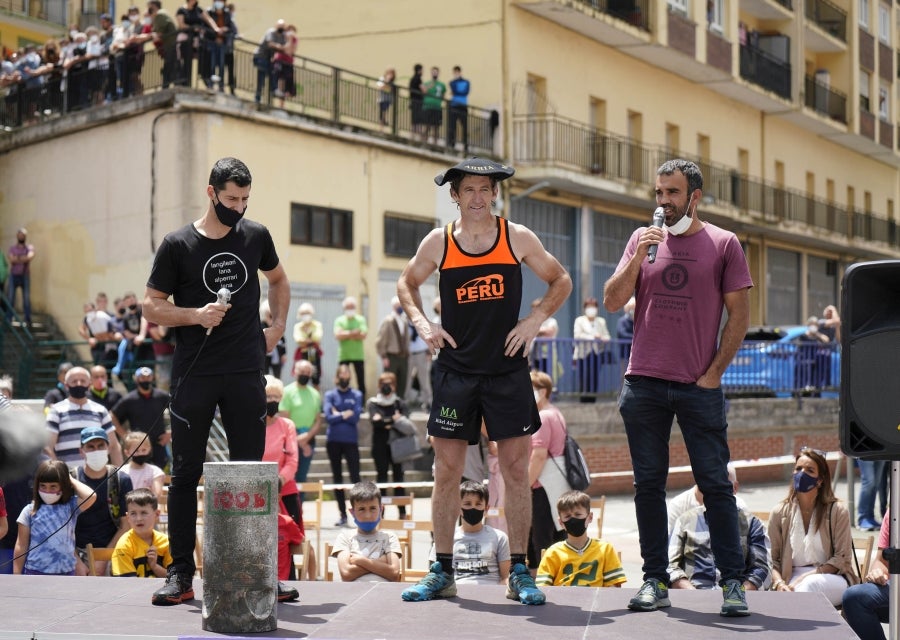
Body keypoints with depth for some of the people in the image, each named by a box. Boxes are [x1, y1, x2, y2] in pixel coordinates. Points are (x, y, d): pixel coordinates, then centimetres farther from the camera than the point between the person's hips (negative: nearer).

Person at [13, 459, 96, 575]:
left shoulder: (71, 506, -1)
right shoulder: (30, 510, -2)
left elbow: (91, 497, -21)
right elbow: (21, 546, 2)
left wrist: (72, 480, -6)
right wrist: (17, 576, 1)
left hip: (65, 573, 1)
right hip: (36, 573, -1)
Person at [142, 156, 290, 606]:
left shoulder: (256, 236, 7)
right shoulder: (178, 245, -1)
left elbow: (277, 280, 26)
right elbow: (151, 307, -1)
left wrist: (277, 325, 13)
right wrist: (196, 315, -16)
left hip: (246, 371, 2)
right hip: (194, 373, -2)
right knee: (186, 473, 1)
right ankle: (180, 574, 7)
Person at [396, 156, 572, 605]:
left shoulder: (518, 238, 0)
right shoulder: (438, 242, 1)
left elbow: (561, 281, 11)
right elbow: (406, 284, 17)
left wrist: (535, 320, -3)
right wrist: (422, 324, 1)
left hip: (507, 370, 0)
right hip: (455, 370, 1)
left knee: (516, 470, 0)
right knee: (446, 471, 2)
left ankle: (519, 573, 10)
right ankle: (442, 572, 12)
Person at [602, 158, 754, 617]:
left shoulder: (723, 244, 3)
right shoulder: (642, 239, 11)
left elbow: (739, 317, 2)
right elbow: (612, 303, 5)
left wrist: (713, 373, -5)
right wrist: (638, 257, -8)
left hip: (699, 388, -3)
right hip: (644, 384, 3)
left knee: (715, 484, -1)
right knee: (648, 484, 5)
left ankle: (732, 582, 5)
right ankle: (655, 581, 12)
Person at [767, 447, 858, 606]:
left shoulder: (837, 512, 2)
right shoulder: (780, 512, 8)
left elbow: (842, 559, -2)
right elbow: (772, 560, 5)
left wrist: (806, 577, -13)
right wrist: (779, 583, -17)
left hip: (831, 578, 0)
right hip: (792, 579, 1)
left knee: (810, 585, -37)